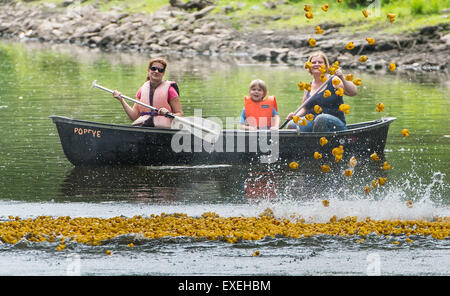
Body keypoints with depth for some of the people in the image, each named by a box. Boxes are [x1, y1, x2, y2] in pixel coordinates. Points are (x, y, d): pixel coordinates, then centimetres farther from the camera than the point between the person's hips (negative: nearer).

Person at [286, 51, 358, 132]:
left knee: (321, 119, -39)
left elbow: (354, 92, -13)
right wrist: (295, 115, -1)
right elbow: (304, 109, 20)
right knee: (291, 125, -24)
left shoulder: (334, 81, 0)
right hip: (312, 123, 4)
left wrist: (342, 79, -27)